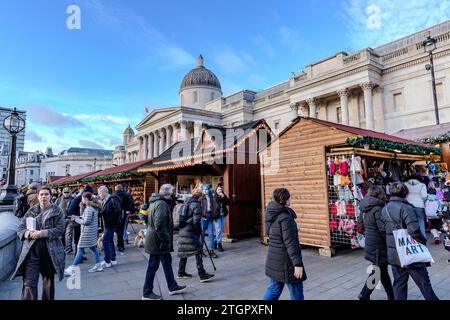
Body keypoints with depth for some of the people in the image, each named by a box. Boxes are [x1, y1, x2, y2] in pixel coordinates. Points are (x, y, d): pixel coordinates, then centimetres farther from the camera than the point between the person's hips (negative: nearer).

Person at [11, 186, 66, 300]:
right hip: (31, 250, 1)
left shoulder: (57, 211, 1)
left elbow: (60, 229, -8)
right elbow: (20, 229, 8)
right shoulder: (31, 211, 8)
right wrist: (28, 233, -13)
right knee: (29, 282, -4)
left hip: (50, 251, -1)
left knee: (48, 281, 13)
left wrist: (42, 233, -19)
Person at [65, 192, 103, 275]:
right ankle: (98, 265, 18)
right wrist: (82, 208, 3)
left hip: (87, 231, -10)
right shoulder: (94, 207, 12)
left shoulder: (89, 208, -18)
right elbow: (83, 216, 16)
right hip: (92, 230, 10)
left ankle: (71, 269, 5)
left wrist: (76, 218, -8)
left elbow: (86, 221, -20)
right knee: (93, 247, 13)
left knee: (80, 249, -2)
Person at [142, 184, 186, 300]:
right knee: (153, 266, 3)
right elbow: (159, 225, -29)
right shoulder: (161, 204, -22)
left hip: (157, 240, 10)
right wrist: (166, 239, -19)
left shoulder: (156, 202, 11)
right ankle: (147, 293, 18)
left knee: (167, 261, 18)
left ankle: (172, 287, 31)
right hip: (158, 241, -10)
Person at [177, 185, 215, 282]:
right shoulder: (196, 204, -11)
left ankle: (181, 272, 28)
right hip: (191, 233, -9)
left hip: (182, 232, 9)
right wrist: (198, 229, -1)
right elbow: (196, 220, -21)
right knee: (198, 252, -6)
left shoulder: (185, 203, 15)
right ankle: (202, 275, -6)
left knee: (184, 252, 18)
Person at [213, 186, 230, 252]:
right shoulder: (214, 197, -5)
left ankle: (216, 241, 27)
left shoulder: (224, 196, 8)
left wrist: (223, 197, -14)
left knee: (220, 229, 10)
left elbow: (228, 203, -4)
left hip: (223, 215, 5)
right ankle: (219, 244, 2)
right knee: (219, 230, -7)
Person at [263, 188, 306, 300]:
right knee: (296, 294, 9)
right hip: (286, 263, -8)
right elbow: (290, 243, -25)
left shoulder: (271, 214, 2)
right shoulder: (285, 218, -23)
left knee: (274, 288, 19)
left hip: (274, 261, 8)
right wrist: (297, 263, -22)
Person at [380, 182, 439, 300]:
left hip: (393, 253, 6)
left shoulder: (384, 209, 4)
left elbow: (382, 229, 6)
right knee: (423, 282, 12)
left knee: (399, 282, 14)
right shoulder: (406, 208, -16)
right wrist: (423, 241, -9)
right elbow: (414, 230, -24)